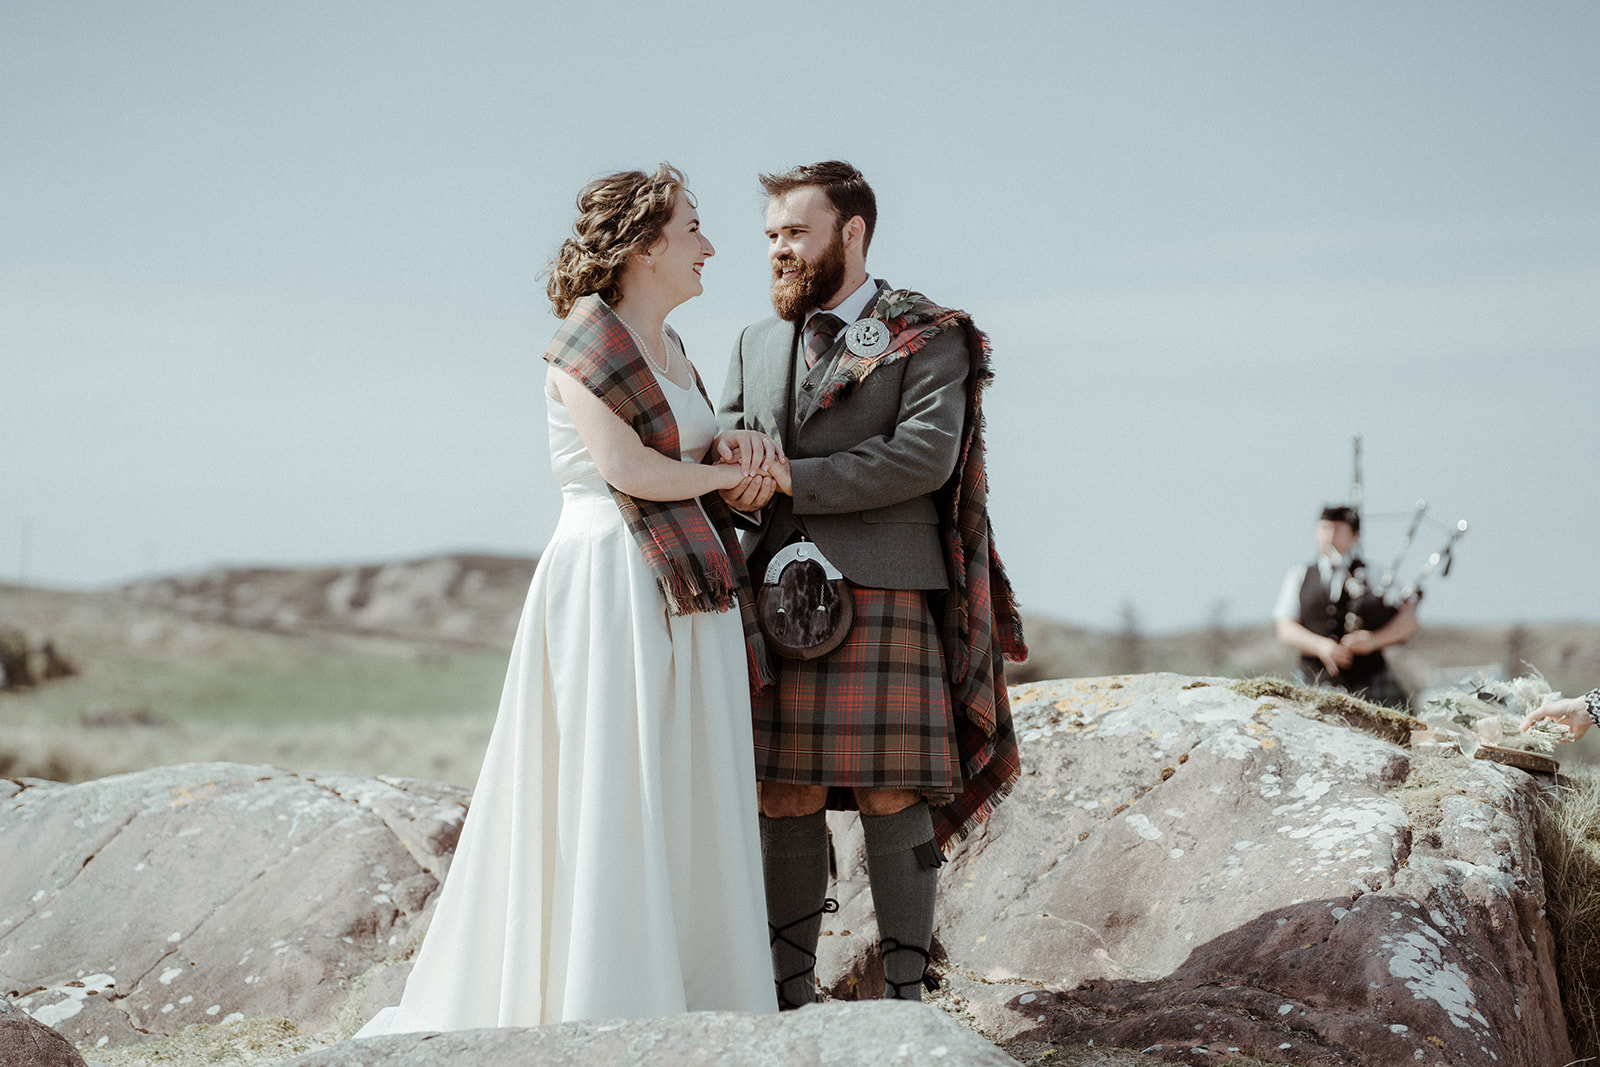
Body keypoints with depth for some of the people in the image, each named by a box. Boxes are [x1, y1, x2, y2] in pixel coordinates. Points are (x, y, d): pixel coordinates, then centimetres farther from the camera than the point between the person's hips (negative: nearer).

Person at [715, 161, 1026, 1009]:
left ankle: (903, 996, 2)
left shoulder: (929, 337, 4)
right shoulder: (756, 345, 22)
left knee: (890, 798, -5)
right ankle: (789, 997, 9)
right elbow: (723, 439, 13)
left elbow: (926, 454, -10)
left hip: (882, 592, -4)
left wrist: (795, 480, -12)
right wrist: (736, 469, -13)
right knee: (785, 799, 2)